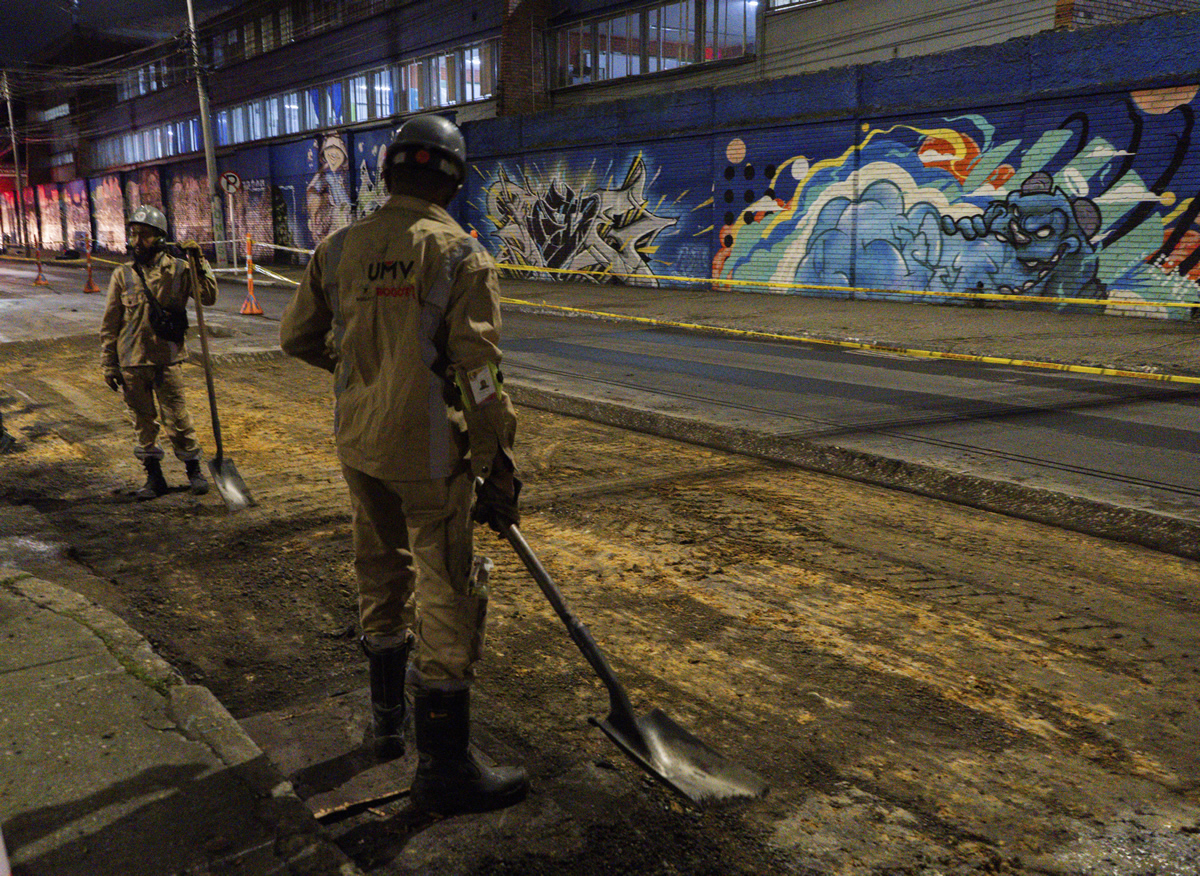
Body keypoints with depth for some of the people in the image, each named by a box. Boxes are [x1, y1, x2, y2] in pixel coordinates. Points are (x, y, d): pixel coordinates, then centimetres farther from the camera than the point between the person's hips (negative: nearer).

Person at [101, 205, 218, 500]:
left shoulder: (177, 269, -1)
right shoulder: (123, 274, 2)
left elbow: (209, 297, -8)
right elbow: (110, 323, 6)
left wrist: (200, 263, -13)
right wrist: (109, 364, 4)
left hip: (167, 357, -2)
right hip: (131, 361, 2)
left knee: (176, 416, 1)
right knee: (142, 420, 10)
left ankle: (194, 469, 18)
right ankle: (154, 476, 21)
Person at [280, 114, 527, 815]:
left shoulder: (340, 247, 4)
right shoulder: (462, 255, -11)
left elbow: (298, 337, 13)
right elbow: (479, 375, -16)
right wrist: (499, 468, -9)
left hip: (359, 447, 6)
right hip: (429, 453, -6)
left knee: (381, 579, 21)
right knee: (447, 600, 2)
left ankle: (389, 719, 39)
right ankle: (445, 769, 12)